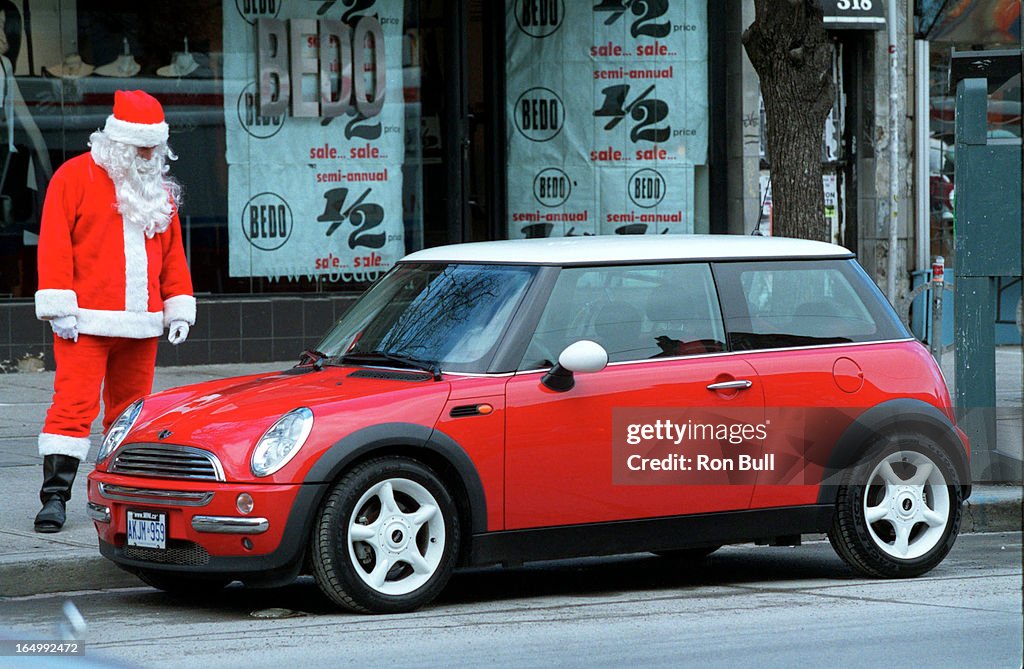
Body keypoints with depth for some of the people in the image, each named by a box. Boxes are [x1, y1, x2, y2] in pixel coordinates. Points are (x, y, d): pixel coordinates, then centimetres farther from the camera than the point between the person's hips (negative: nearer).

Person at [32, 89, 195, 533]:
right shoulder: (76, 177, -2)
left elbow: (172, 253, 21)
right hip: (86, 321, -6)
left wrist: (178, 307, 13)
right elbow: (54, 243, -5)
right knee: (74, 404, -12)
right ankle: (55, 494, -13)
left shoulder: (160, 189, 16)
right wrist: (59, 305, -12)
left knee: (130, 408, 10)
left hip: (140, 324, 6)